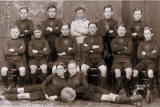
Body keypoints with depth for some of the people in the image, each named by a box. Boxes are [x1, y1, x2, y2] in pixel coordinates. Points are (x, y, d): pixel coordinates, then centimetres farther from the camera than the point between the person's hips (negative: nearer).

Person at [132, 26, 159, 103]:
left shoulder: (155, 44, 6)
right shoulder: (141, 44, 14)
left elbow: (155, 55, -12)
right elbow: (139, 55, 1)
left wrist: (145, 53, -6)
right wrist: (150, 54, -4)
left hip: (151, 62, -3)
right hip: (142, 62, 3)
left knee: (150, 72, -38)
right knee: (134, 71, -28)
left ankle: (149, 91, -21)